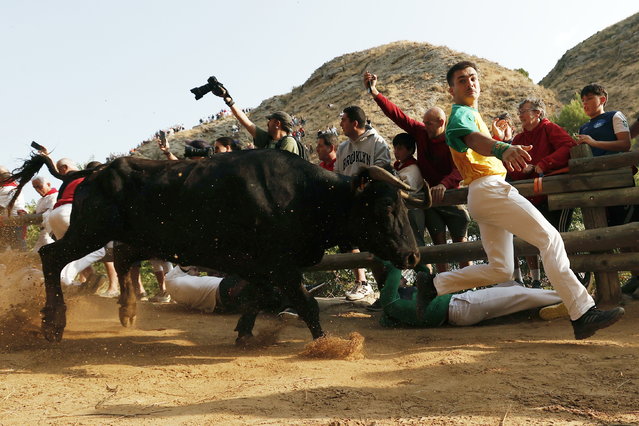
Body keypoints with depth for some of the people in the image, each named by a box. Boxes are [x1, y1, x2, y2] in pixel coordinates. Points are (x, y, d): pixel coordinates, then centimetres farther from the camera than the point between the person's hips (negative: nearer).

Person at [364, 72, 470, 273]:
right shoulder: (420, 132, -2)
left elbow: (459, 171, -30)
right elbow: (397, 114, -5)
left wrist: (444, 185, -50)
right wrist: (374, 92, -15)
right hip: (428, 196, 3)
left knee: (460, 241, 2)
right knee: (438, 241, 0)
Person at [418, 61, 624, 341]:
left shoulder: (472, 114, 27)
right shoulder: (461, 114, -5)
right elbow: (472, 138, -29)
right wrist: (502, 149, -49)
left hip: (483, 197, 10)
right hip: (489, 189, -10)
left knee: (499, 269, 9)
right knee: (549, 237, -17)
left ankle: (435, 285, 10)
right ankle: (582, 313, -24)